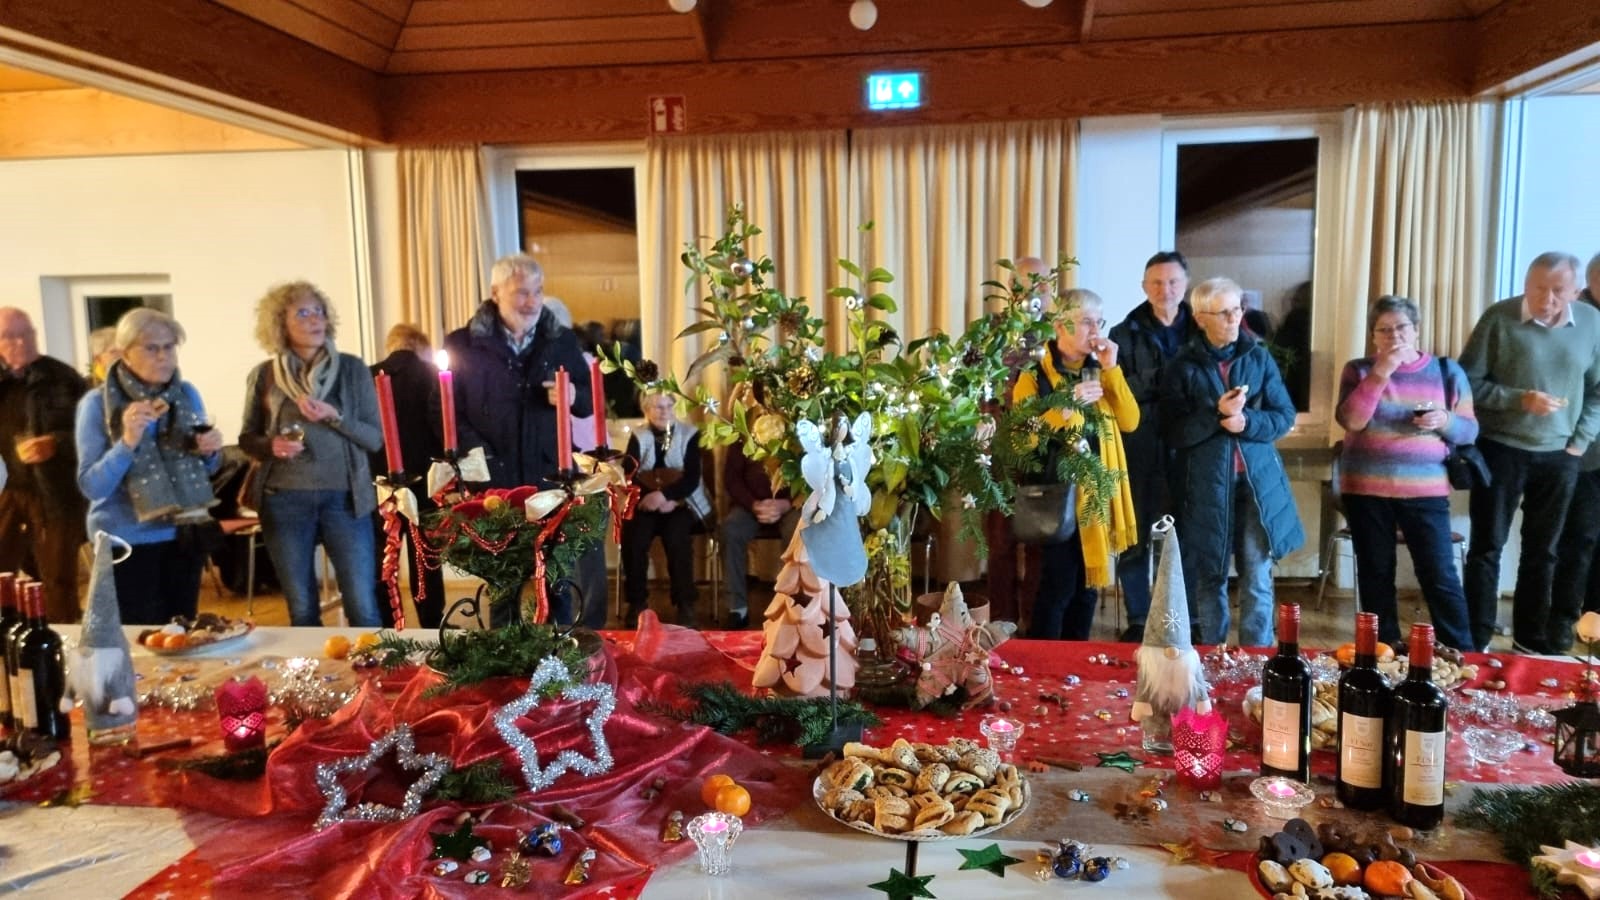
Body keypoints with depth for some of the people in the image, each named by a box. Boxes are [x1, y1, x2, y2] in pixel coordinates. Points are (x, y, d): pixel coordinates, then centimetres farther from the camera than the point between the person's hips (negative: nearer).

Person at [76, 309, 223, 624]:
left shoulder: (187, 394, 2)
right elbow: (91, 486, -14)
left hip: (184, 534, 4)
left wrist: (209, 451, -10)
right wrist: (127, 443, -28)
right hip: (126, 542, -4)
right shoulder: (98, 403, -10)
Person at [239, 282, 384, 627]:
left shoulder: (352, 368, 1)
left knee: (363, 608, -1)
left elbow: (375, 438, 0)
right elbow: (247, 438, 12)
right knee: (301, 611, 11)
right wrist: (271, 445, -10)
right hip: (284, 500, 1)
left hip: (344, 497, -1)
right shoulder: (264, 375, 3)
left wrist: (334, 416, -16)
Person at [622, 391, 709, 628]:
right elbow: (630, 476, -3)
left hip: (681, 502, -2)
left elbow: (692, 479, -8)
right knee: (633, 537, -27)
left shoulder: (691, 434, 2)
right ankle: (637, 602, -11)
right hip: (646, 502, 2)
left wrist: (664, 495, -26)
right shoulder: (638, 436, 8)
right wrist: (653, 497, -22)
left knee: (676, 538, -31)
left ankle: (685, 604, -20)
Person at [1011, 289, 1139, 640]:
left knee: (1088, 586, 12)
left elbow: (1130, 422, 0)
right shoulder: (1034, 377, -8)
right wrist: (1068, 406, -26)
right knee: (1058, 588, -6)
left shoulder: (1099, 373, 12)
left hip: (1099, 494, 6)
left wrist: (1111, 369, -6)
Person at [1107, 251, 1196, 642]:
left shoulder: (1200, 331, 7)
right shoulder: (1124, 335, 2)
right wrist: (1156, 384, -17)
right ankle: (1137, 622, 19)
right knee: (1135, 540, 7)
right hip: (1138, 454, -1)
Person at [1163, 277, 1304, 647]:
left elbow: (1285, 416, 3)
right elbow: (1174, 433, -7)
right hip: (1205, 484, -2)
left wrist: (1246, 421, -14)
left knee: (1258, 577, 3)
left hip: (1259, 482, 2)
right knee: (1210, 576, 7)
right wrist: (1217, 414, -21)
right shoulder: (1183, 367, -2)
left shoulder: (1259, 357, 5)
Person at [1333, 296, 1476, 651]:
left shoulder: (1447, 371, 5)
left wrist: (1446, 421, -16)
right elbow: (1350, 421, -13)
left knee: (1440, 574, -2)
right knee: (1375, 573, 9)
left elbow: (1470, 430, 6)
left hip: (1426, 490, 0)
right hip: (1366, 489, 0)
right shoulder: (1359, 370, 2)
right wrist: (1379, 373, -19)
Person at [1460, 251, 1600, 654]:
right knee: (1486, 547, 2)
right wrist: (1520, 399, -22)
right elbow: (1468, 382, -10)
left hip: (1559, 456, 3)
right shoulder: (1499, 319, -10)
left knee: (1542, 550, 12)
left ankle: (1531, 638, 25)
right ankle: (1475, 641, 10)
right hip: (1501, 450, -3)